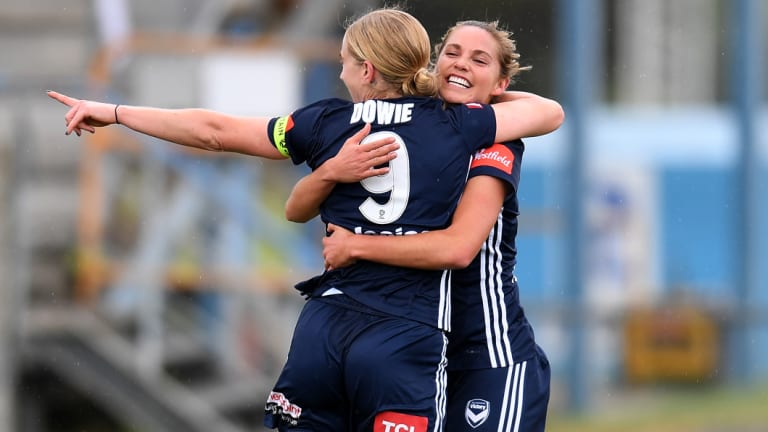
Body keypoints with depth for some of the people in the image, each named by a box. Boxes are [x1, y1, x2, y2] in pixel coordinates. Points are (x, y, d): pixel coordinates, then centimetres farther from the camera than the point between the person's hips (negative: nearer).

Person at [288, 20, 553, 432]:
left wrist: (354, 245, -21)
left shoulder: (496, 146, -9)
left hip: (493, 361, -5)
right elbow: (296, 210, -1)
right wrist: (332, 170, -23)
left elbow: (459, 247, -26)